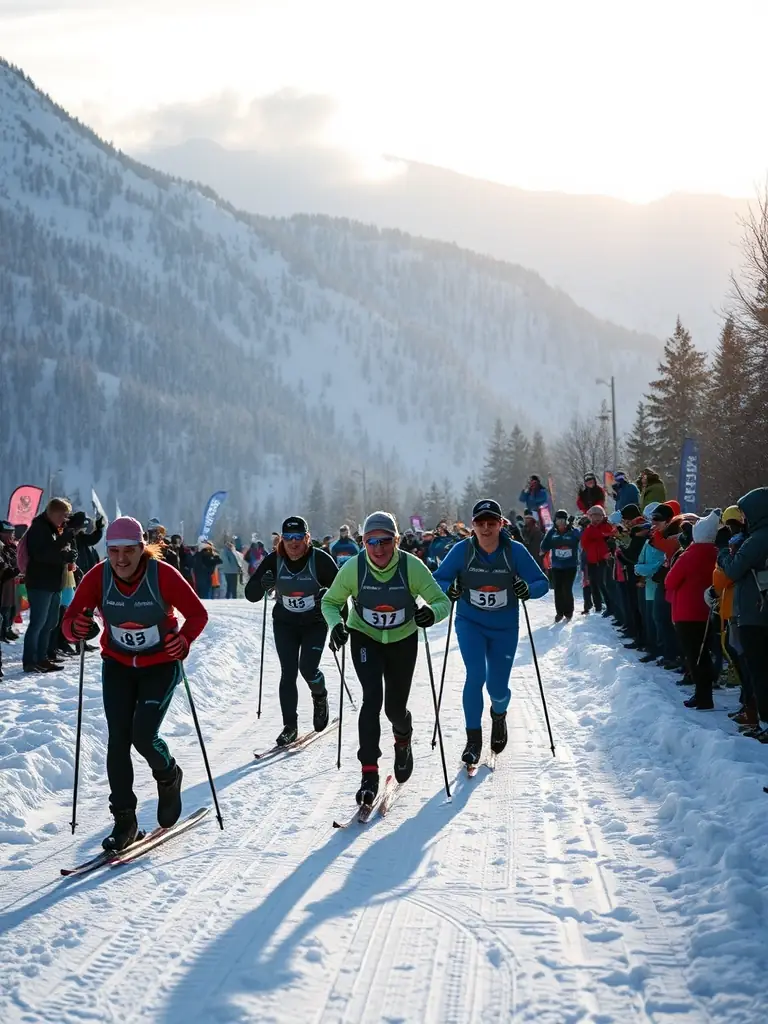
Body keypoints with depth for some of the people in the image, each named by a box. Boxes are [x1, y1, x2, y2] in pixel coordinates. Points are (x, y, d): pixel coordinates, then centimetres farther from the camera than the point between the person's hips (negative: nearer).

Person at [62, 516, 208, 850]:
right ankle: (124, 819, 7)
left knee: (143, 736, -14)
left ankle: (168, 777, 20)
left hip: (160, 665, -3)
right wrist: (77, 628, -38)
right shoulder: (98, 577, -16)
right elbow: (70, 619, -14)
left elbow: (197, 613, -15)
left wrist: (184, 640, -34)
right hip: (118, 665, 3)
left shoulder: (163, 575, -22)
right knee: (118, 740, -4)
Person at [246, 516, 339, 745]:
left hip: (315, 624, -2)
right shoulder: (274, 561, -12)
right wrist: (263, 585, -34)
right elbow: (250, 594, -13)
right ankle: (290, 726, 1)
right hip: (285, 624, 2)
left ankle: (320, 697, 20)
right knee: (288, 673, -7)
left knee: (308, 668, -14)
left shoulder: (320, 560, -17)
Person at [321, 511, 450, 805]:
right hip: (365, 638, 0)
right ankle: (369, 773, -17)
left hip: (403, 640, 1)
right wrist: (336, 624, -24)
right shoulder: (353, 568, -20)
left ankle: (403, 739, 45)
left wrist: (432, 612, -39)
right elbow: (330, 602, -4)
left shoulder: (412, 566, -23)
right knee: (372, 697, -21)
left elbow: (442, 602, -16)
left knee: (395, 707, 7)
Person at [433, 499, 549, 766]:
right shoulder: (462, 550, -13)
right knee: (476, 675, -19)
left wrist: (528, 589, -31)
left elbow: (542, 582, -9)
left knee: (497, 687, 4)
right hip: (470, 624, -1)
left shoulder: (515, 551, -14)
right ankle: (473, 739, -4)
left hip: (504, 628, 1)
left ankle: (498, 714, 42)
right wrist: (449, 589, -27)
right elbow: (437, 579, -5)